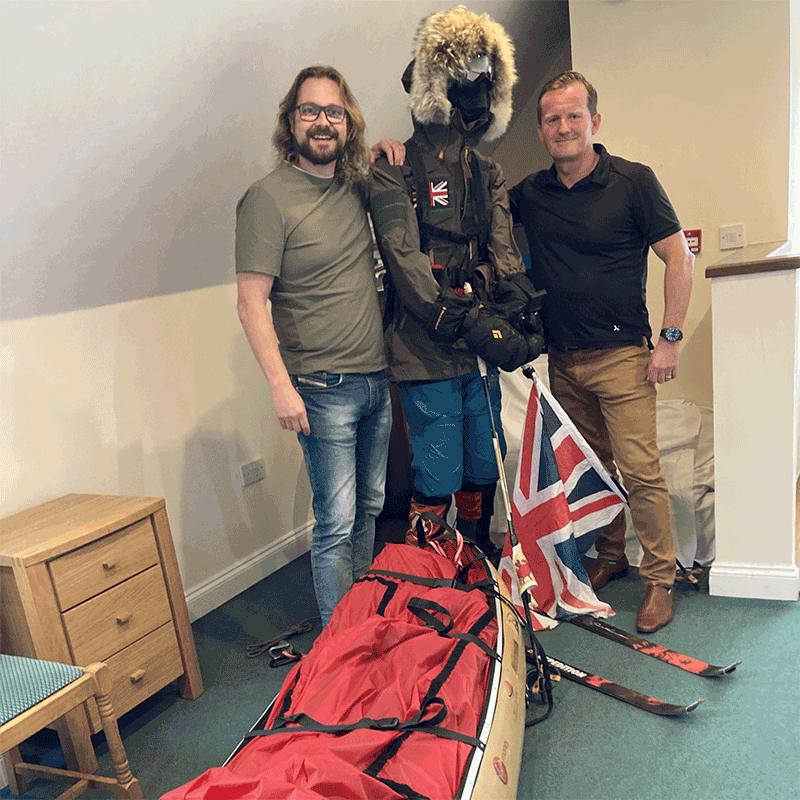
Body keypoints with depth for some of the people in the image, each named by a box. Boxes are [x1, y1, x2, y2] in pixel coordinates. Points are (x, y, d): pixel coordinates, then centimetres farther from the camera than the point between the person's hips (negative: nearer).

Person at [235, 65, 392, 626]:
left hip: (378, 379, 7)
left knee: (371, 507, 16)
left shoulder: (355, 183, 9)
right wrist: (281, 386, -21)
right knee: (337, 523, -2)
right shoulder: (268, 197, -10)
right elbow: (252, 301, -14)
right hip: (323, 389, -7)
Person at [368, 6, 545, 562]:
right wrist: (465, 322, -26)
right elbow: (405, 260, -16)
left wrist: (522, 309, -15)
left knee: (484, 468, 16)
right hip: (427, 349, -6)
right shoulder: (395, 169, -5)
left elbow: (504, 252, 4)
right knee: (439, 475, -1)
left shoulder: (488, 173, 16)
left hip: (481, 349, 7)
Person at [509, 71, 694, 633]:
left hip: (621, 355, -5)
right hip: (562, 359, 5)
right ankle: (610, 556, 31)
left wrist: (671, 338, -10)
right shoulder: (531, 193, 8)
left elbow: (679, 258, -3)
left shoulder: (632, 182, -5)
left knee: (639, 470, -6)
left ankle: (661, 579, 9)